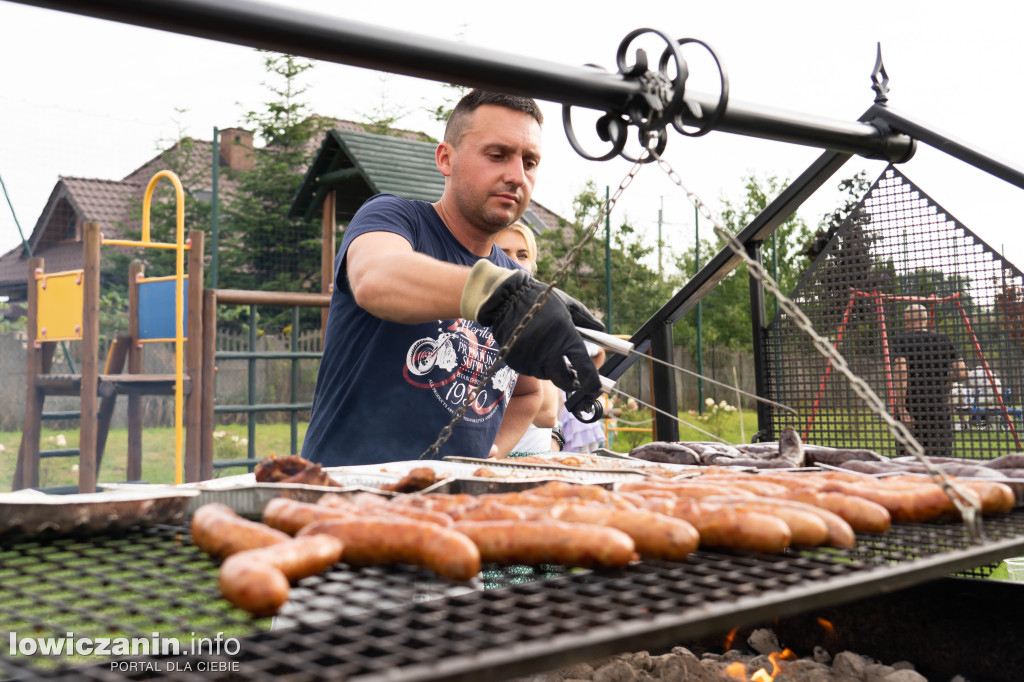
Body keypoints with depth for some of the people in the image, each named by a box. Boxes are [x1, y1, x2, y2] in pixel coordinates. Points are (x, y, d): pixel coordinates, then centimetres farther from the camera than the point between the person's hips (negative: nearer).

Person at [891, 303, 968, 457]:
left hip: (911, 407, -2)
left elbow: (900, 371, -15)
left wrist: (901, 406, -14)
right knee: (940, 457, 2)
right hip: (940, 407, 2)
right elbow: (962, 373, 4)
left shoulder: (901, 340, -1)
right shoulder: (943, 340, 9)